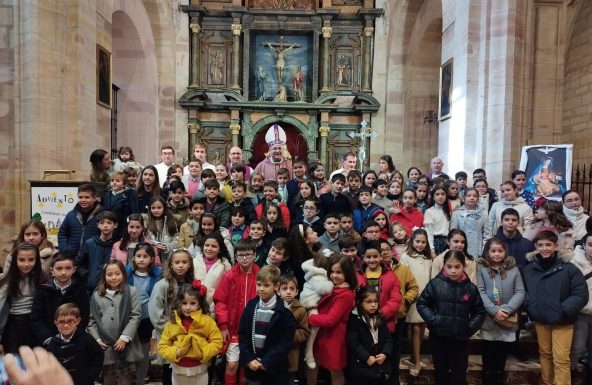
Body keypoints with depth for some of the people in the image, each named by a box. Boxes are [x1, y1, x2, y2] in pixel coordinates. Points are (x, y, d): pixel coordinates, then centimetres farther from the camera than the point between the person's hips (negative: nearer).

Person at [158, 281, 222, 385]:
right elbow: (162, 346, -1)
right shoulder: (172, 323, -4)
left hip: (199, 370, -1)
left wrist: (204, 353, -21)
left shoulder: (207, 321, -9)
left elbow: (217, 342, -8)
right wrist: (174, 352, -18)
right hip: (178, 370, 2)